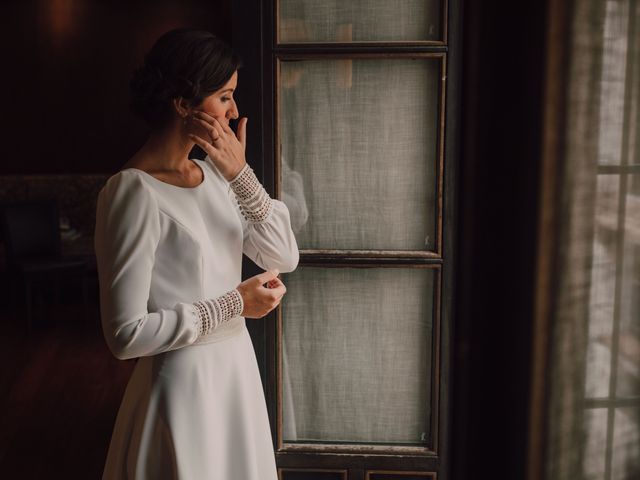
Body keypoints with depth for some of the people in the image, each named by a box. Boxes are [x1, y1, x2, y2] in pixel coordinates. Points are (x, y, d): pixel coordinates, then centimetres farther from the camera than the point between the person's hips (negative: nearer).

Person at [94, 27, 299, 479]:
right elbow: (126, 334, -22)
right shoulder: (134, 192, -20)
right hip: (183, 384, -7)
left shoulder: (214, 175, 3)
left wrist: (240, 174, -15)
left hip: (237, 369, 7)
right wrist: (233, 304, -17)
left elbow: (284, 258, -5)